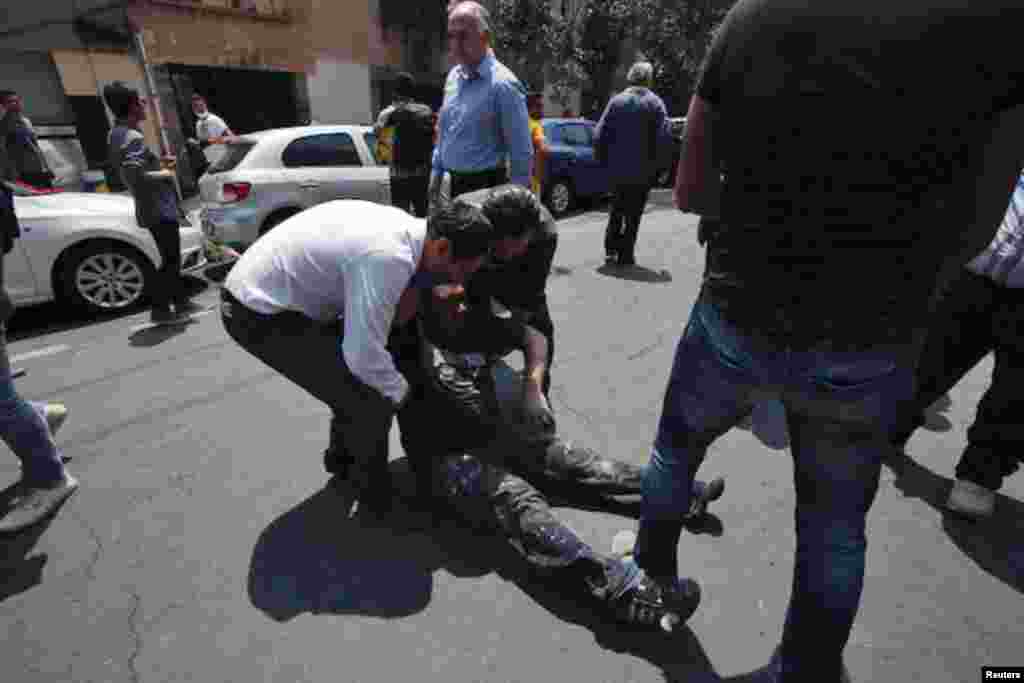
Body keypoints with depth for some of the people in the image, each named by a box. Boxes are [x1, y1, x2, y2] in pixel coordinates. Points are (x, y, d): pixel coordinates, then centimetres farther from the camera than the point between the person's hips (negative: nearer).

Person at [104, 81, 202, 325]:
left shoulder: (117, 133, 14)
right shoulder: (132, 137, -18)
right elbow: (134, 173, -29)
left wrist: (158, 160, 14)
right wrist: (163, 174, -14)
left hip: (153, 207, 10)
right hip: (160, 208, -10)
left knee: (172, 258, 16)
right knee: (170, 260, -4)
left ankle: (181, 301, 25)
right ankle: (160, 309, 1)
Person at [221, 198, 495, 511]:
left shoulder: (403, 224, -3)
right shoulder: (388, 257, -30)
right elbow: (365, 355, -28)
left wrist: (415, 282, -11)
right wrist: (401, 392, -10)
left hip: (259, 290, 9)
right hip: (258, 312, -9)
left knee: (359, 376, 17)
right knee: (372, 400, -10)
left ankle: (344, 455, 38)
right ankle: (374, 491, 15)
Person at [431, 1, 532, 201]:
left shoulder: (503, 83, -14)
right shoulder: (453, 76, 10)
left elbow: (522, 151, -16)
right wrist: (437, 172, 16)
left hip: (486, 187, -8)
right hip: (455, 184, 8)